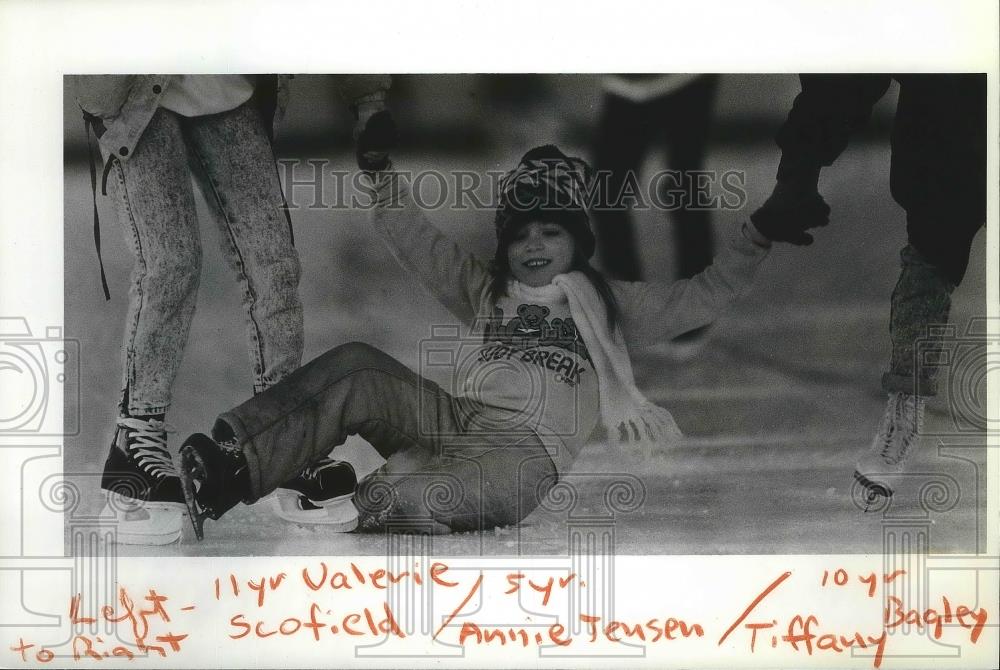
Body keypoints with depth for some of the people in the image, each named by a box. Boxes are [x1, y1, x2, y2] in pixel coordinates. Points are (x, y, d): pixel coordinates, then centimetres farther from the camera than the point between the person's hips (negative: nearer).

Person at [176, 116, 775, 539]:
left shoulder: (608, 304, 21)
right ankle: (227, 457, -34)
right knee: (357, 368, -26)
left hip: (523, 453, -4)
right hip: (454, 421, 4)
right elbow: (415, 240, 25)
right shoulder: (486, 291, 29)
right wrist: (379, 170, 15)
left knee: (397, 500, -36)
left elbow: (702, 299, 16)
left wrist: (755, 239, 4)